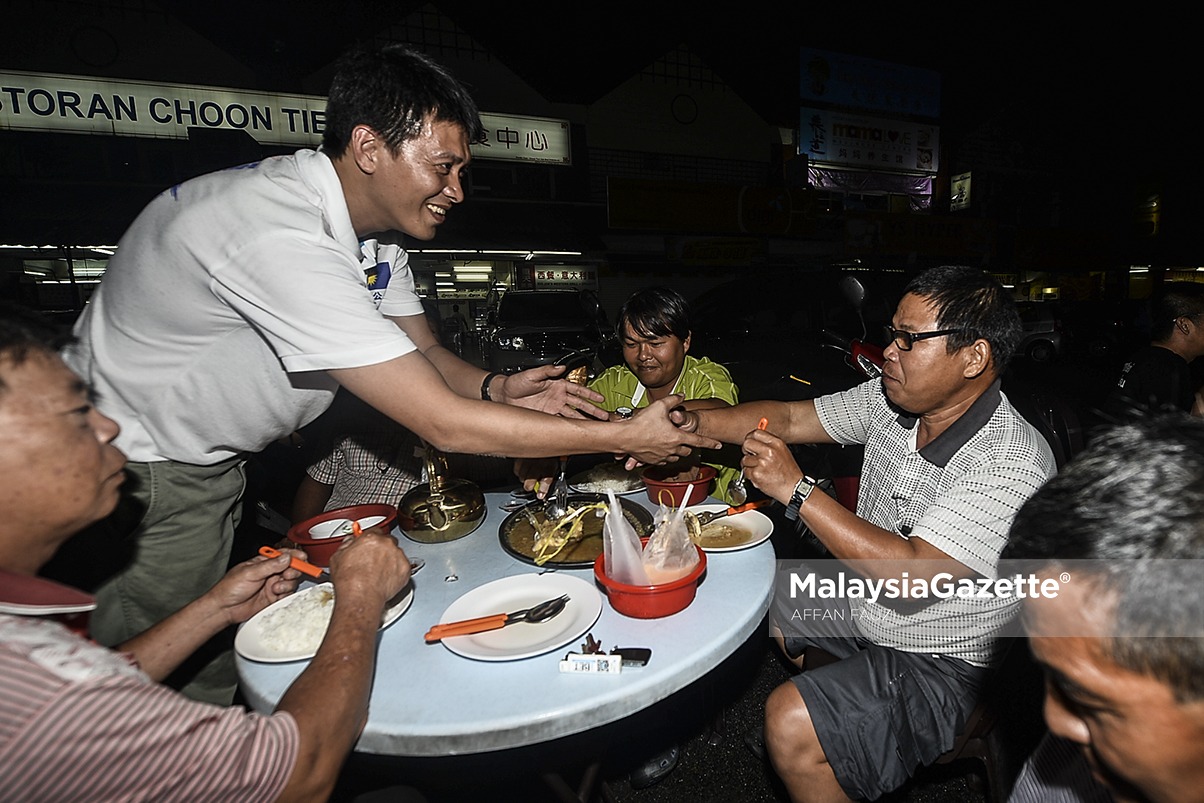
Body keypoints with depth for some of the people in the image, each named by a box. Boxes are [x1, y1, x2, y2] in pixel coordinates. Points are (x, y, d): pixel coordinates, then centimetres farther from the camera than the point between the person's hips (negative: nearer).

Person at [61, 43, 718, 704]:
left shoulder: (374, 225, -6)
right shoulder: (282, 237, -36)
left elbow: (425, 355, 2)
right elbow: (442, 424, -38)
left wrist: (497, 389, -20)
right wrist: (625, 437, -31)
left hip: (212, 463, 8)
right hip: (137, 472, -7)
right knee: (170, 684, 7)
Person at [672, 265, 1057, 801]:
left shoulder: (1012, 465, -29)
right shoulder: (888, 400, -8)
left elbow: (910, 576, -36)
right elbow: (789, 419, -4)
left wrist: (795, 489, -34)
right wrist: (691, 423, -16)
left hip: (939, 662, -7)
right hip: (858, 603, 8)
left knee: (791, 724, -22)